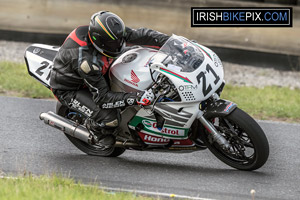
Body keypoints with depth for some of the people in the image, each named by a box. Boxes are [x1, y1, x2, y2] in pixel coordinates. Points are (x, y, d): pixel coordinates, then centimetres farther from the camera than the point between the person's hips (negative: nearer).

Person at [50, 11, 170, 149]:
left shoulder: (111, 34, -21)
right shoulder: (87, 61, -41)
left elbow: (140, 35, -11)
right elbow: (102, 98, -36)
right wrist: (136, 98, -45)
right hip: (68, 90, -8)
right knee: (110, 119, -24)